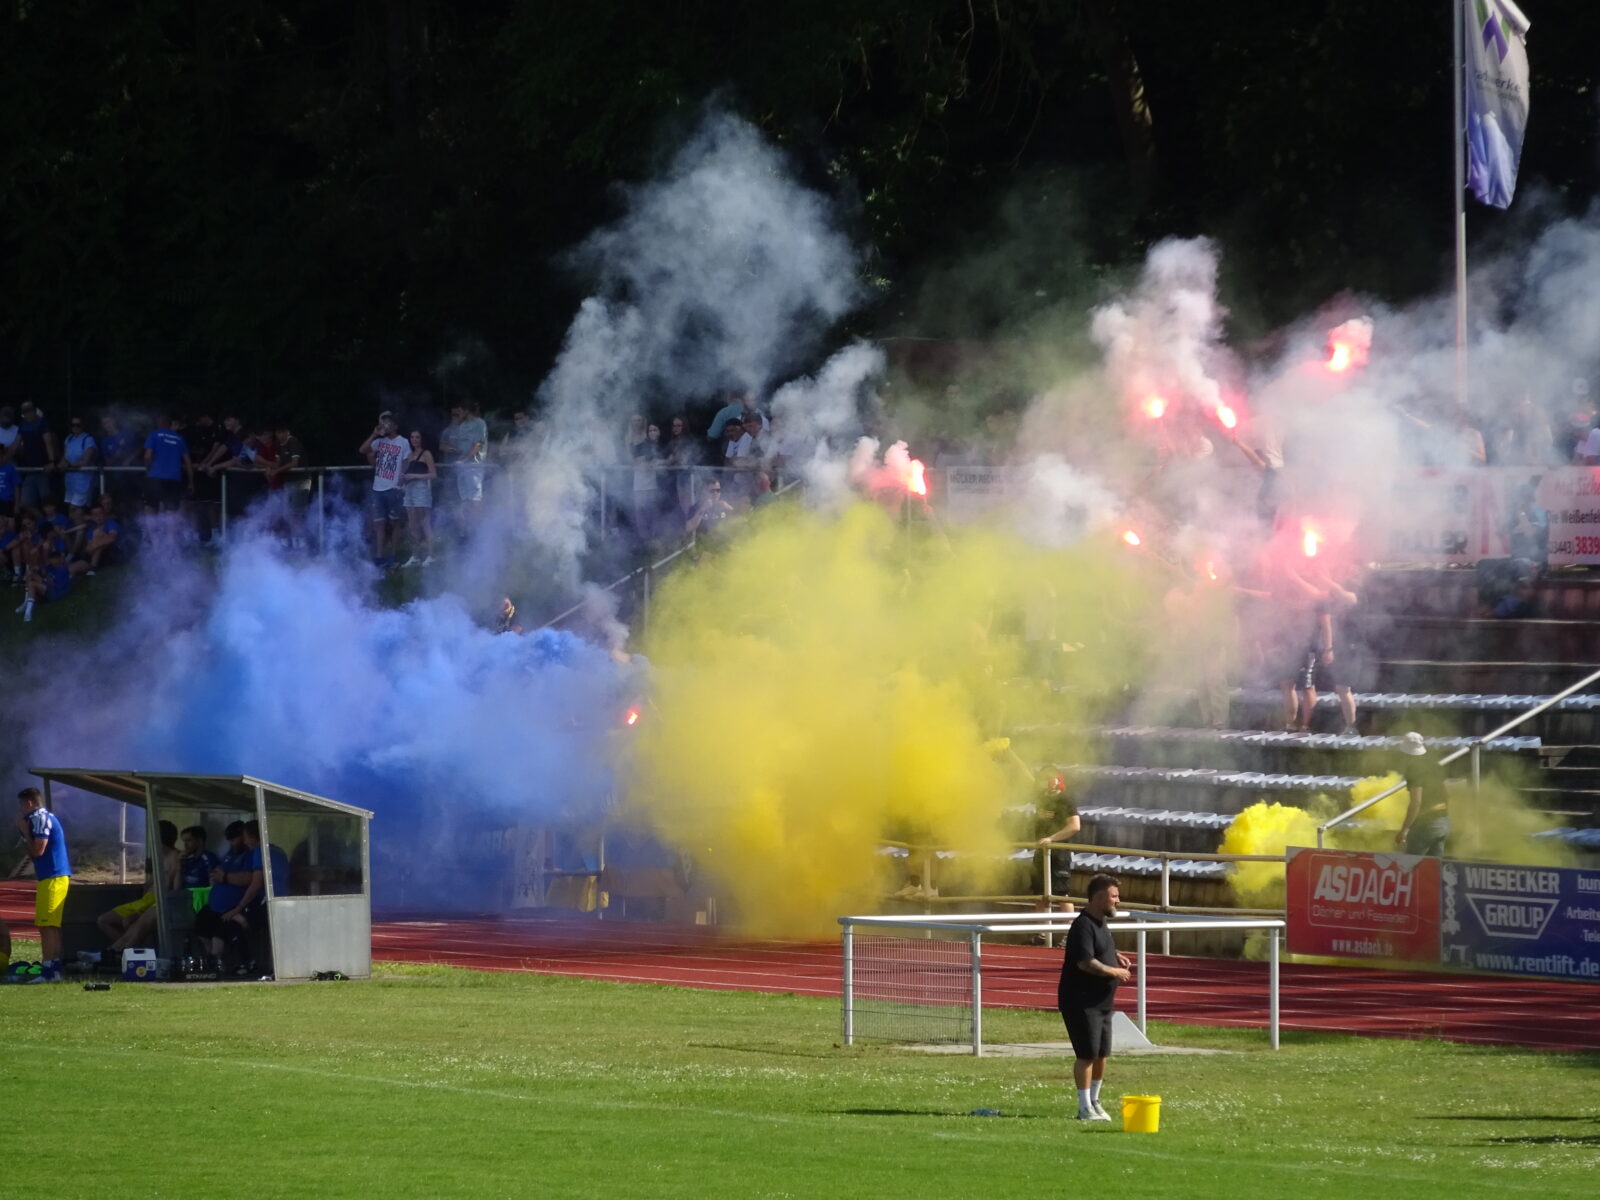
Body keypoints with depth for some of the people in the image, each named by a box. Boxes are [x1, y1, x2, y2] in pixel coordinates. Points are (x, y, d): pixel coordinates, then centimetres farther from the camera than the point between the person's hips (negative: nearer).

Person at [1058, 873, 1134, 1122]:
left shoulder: (1100, 923, 13)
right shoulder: (1083, 926, -19)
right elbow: (1086, 962, -28)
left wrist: (1116, 957, 14)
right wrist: (1115, 972, -19)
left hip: (1101, 1001, 10)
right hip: (1081, 1001, -10)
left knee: (1102, 1053, 14)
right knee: (1087, 1054, -7)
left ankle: (1094, 1101, 27)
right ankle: (1085, 1108, -1)